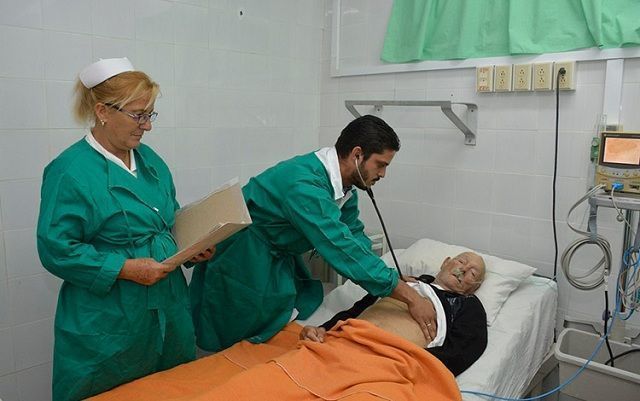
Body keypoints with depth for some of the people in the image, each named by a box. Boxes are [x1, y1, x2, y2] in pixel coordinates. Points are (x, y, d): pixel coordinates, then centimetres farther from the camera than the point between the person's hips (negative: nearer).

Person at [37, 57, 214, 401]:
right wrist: (125, 268, -23)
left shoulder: (149, 159, 7)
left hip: (168, 309, 7)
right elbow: (55, 249, -17)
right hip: (108, 325, -6)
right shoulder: (70, 171, -15)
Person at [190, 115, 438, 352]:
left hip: (279, 258, 9)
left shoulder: (344, 184, -5)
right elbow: (344, 251, -37)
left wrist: (393, 282, -14)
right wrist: (410, 297, -32)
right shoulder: (304, 184, -34)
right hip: (241, 265, -8)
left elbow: (355, 236, 0)